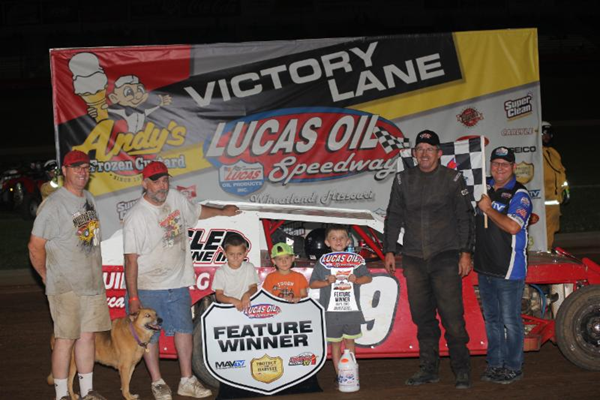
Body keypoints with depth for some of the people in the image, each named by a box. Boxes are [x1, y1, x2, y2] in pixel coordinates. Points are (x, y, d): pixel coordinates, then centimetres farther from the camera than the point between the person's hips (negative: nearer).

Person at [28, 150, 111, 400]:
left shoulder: (89, 199, 12)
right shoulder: (54, 205, -13)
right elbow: (35, 247, -13)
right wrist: (46, 276, -5)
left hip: (93, 283, 7)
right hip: (66, 286, -7)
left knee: (87, 335, 11)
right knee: (66, 338, -3)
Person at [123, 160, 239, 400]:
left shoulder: (176, 199, 1)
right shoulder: (135, 218, -16)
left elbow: (197, 211, 25)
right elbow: (131, 260, -16)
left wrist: (223, 212, 39)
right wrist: (132, 297, -18)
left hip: (178, 283, 6)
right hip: (148, 288, -6)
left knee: (184, 329, 11)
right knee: (150, 335, 4)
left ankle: (187, 381, 21)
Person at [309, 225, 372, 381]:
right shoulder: (322, 262, 0)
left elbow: (368, 277, 9)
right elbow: (312, 283, 2)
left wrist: (356, 280, -10)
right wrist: (327, 282, -15)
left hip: (351, 309, 1)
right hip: (331, 310, -1)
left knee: (350, 340, 10)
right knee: (335, 342, 5)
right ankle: (339, 374, 12)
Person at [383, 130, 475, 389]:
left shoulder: (453, 179, 3)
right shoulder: (403, 180, 11)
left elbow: (465, 218, 2)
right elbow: (393, 217, 15)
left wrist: (466, 253, -4)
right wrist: (389, 251, 10)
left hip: (445, 257, -3)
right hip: (414, 258, 3)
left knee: (452, 316, -7)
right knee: (422, 317, 7)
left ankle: (461, 370, 1)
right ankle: (429, 369, 16)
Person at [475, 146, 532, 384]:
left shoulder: (519, 194, -10)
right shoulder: (484, 187, 11)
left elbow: (513, 226, -23)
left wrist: (488, 208, -16)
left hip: (509, 270, -7)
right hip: (484, 267, 7)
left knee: (510, 320, -2)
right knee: (491, 318, 14)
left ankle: (513, 367, 7)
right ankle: (495, 364, 24)